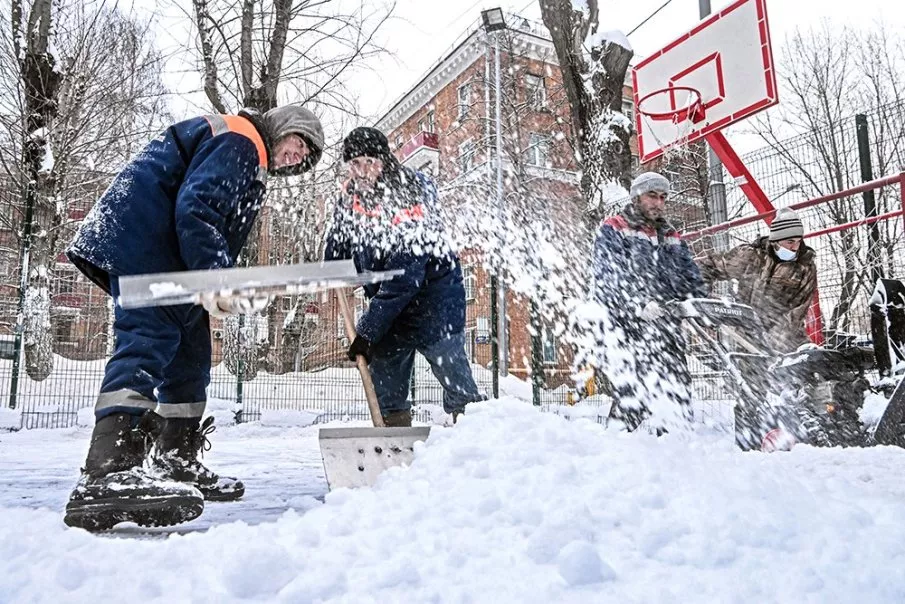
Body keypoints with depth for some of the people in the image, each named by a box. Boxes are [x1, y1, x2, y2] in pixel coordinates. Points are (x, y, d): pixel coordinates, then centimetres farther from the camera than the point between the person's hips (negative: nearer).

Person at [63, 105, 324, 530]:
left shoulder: (250, 167, 26)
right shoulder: (238, 140, -7)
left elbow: (221, 237, 21)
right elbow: (195, 209, -22)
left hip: (168, 261, 11)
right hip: (139, 242, -11)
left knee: (191, 356, 9)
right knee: (149, 340, -24)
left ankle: (176, 466, 15)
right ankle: (108, 473, -33)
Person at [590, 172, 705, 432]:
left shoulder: (672, 238, 24)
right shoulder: (612, 230, 5)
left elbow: (691, 276, 18)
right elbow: (610, 275, -11)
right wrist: (640, 304, -25)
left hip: (666, 327, 6)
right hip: (627, 327, -6)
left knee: (677, 395, 4)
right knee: (632, 396, -10)